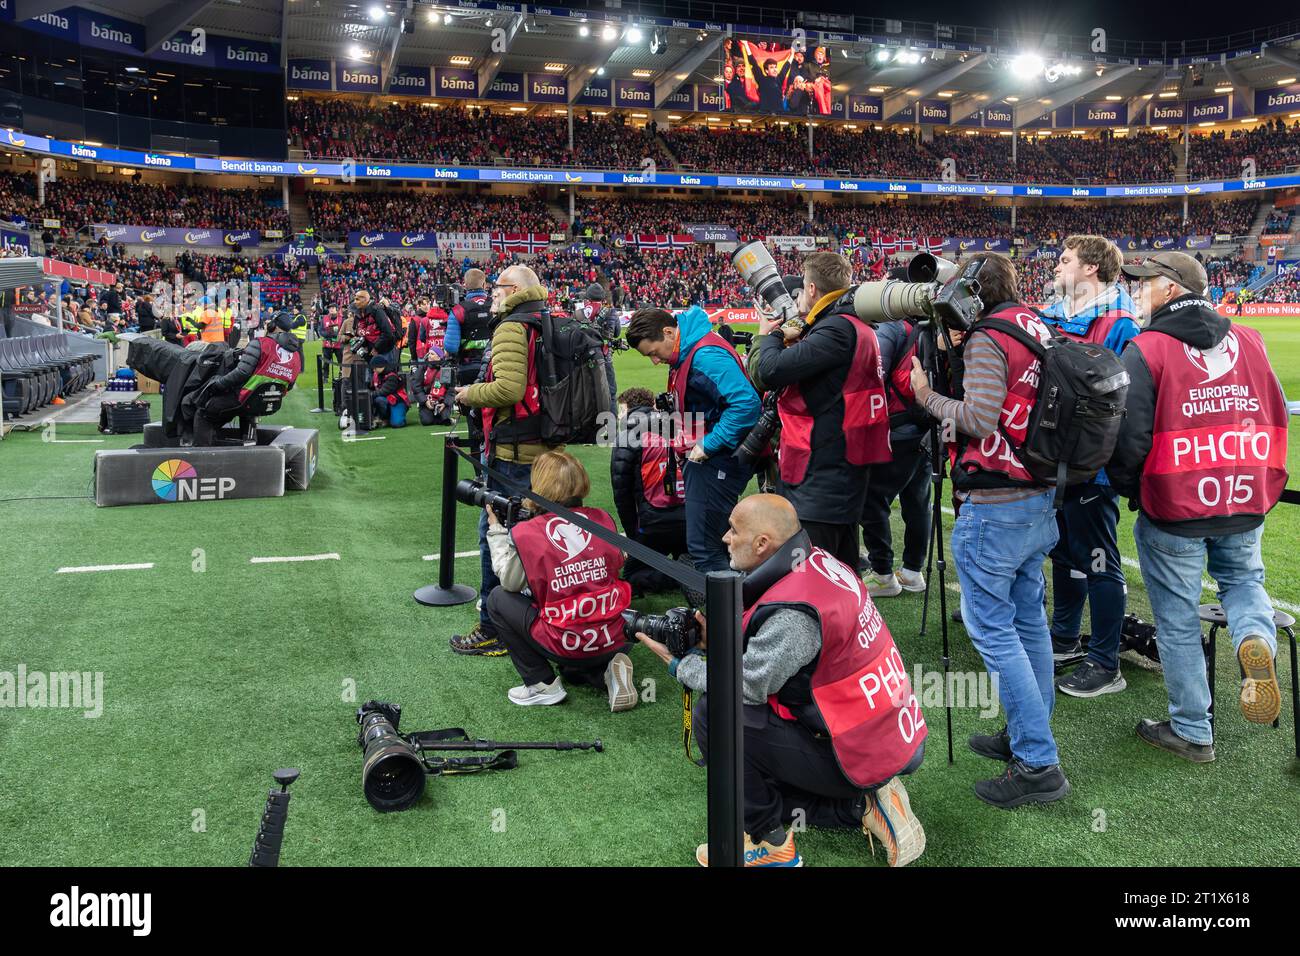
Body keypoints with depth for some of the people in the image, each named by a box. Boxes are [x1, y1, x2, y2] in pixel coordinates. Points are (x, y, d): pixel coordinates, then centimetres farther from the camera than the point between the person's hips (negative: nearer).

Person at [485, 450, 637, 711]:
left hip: (565, 646, -6)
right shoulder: (602, 519, -1)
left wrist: (496, 530, 12)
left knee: (498, 599, 14)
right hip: (613, 641, 6)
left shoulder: (525, 533, -12)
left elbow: (509, 583, 2)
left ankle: (542, 684, 10)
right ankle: (607, 672, 7)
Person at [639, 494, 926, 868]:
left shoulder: (793, 612, -28)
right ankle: (864, 806, 13)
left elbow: (746, 687, -18)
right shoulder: (817, 561, -1)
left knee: (713, 714, -12)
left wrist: (680, 664, -4)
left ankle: (769, 845, 1)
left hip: (860, 758, -9)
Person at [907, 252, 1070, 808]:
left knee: (991, 628, -4)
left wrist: (928, 396, -7)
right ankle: (1030, 736, 29)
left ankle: (1038, 765, -1)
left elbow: (980, 418, -22)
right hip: (1040, 497, 9)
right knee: (1028, 620, 17)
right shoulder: (1039, 330, 11)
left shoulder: (988, 339, -15)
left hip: (995, 506, -9)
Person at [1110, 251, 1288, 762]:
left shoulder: (1146, 349, -12)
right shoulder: (1249, 340, 4)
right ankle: (1256, 638, -3)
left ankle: (1192, 731, 18)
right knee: (1242, 577, 29)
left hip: (1174, 508, -4)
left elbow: (1130, 437, -15)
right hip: (1246, 501, 5)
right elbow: (1274, 417, 11)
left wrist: (1129, 489, 3)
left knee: (1178, 620, 8)